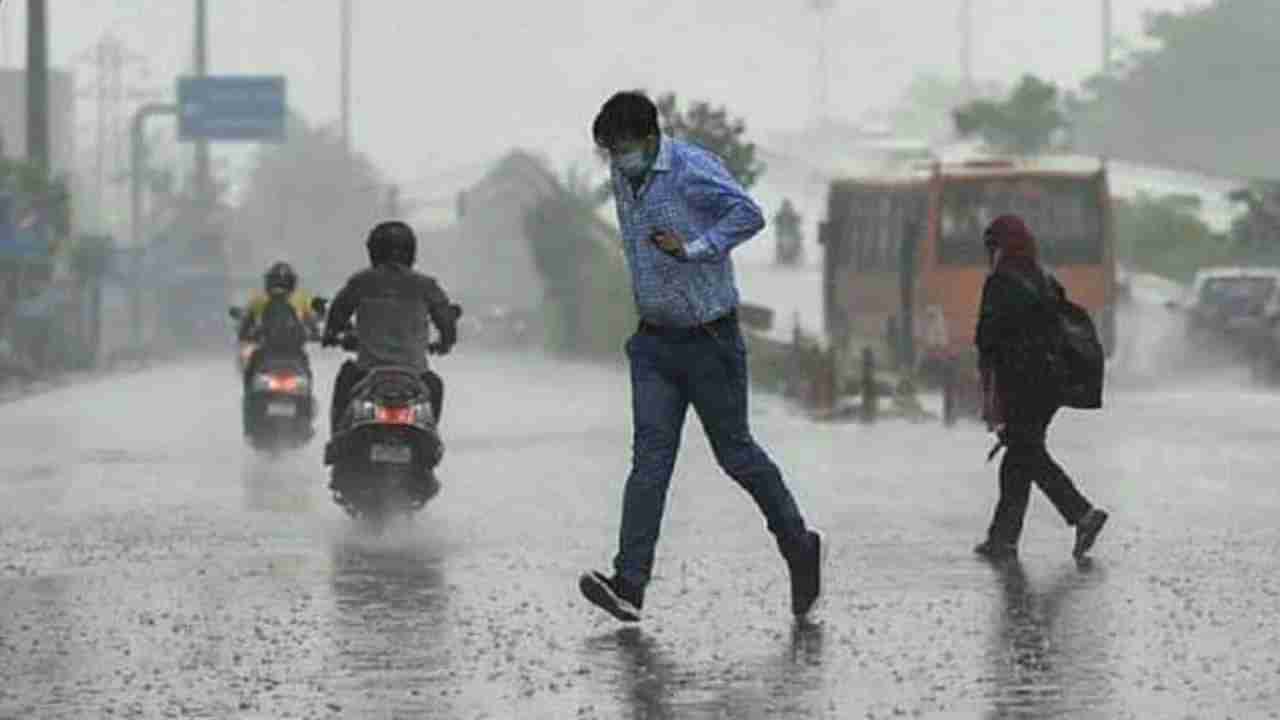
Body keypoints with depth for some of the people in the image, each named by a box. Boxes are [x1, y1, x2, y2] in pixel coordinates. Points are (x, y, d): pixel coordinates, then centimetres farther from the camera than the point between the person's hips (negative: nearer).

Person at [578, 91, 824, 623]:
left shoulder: (693, 169, -17)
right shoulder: (623, 177, 7)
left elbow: (749, 214, -28)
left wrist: (693, 249, -32)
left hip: (708, 338, -6)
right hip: (654, 341, 6)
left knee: (734, 452, 5)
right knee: (650, 455, -5)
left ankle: (799, 546, 27)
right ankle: (629, 584, -15)